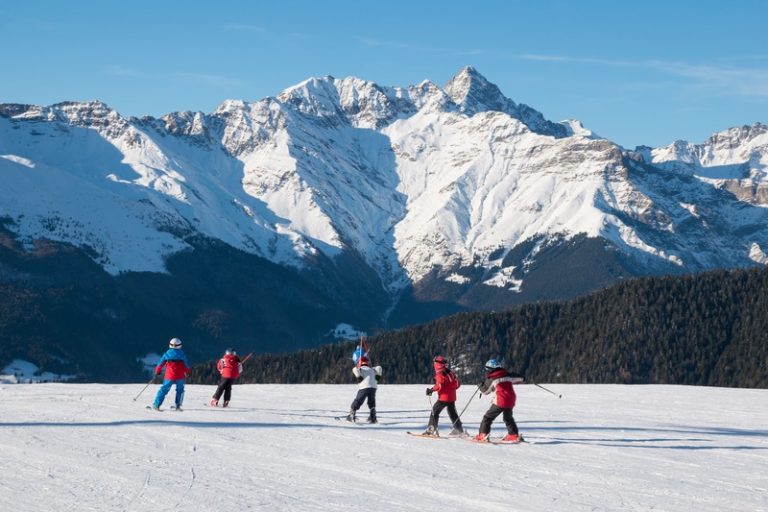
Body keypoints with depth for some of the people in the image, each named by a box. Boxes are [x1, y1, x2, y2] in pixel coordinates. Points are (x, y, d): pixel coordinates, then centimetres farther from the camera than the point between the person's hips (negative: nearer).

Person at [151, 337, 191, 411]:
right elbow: (186, 365, 7)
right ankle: (178, 406, 13)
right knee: (180, 390, 18)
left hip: (169, 377, 0)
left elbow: (160, 364, 4)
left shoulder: (167, 354, -1)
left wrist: (157, 371, 18)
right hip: (180, 377, 0)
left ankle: (156, 405, 3)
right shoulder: (182, 354, -1)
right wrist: (187, 372, 23)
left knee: (164, 390, 7)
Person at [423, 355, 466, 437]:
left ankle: (432, 429, -8)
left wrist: (431, 390, -14)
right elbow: (458, 384, 14)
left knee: (435, 411, -1)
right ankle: (459, 429, 23)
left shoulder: (440, 374, -12)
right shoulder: (450, 373, 10)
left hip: (444, 397, -7)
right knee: (452, 413, 19)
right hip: (452, 397, 7)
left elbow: (439, 385, -24)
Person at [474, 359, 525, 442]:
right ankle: (514, 435, 26)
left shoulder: (491, 380, -1)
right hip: (511, 401, 5)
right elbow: (520, 378, 12)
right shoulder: (507, 375, 7)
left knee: (488, 417, 4)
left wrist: (482, 384, 30)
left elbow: (484, 391, 10)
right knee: (508, 418, 26)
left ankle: (483, 435, -6)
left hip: (500, 401, -5)